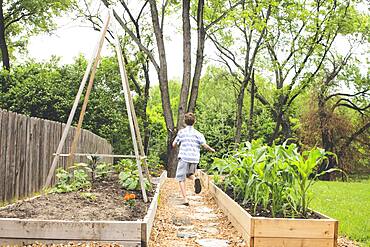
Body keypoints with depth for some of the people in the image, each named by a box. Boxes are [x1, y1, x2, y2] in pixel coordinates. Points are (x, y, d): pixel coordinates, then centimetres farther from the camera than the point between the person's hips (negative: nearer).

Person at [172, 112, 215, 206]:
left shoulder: (181, 132, 4)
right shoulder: (198, 133, 6)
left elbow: (174, 145, 7)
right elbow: (205, 145, -4)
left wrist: (178, 144, 31)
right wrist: (212, 150, 15)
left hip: (184, 157, -3)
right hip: (195, 159, 3)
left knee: (181, 178, 6)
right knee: (189, 174, 26)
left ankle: (185, 200, -6)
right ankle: (195, 179, -9)